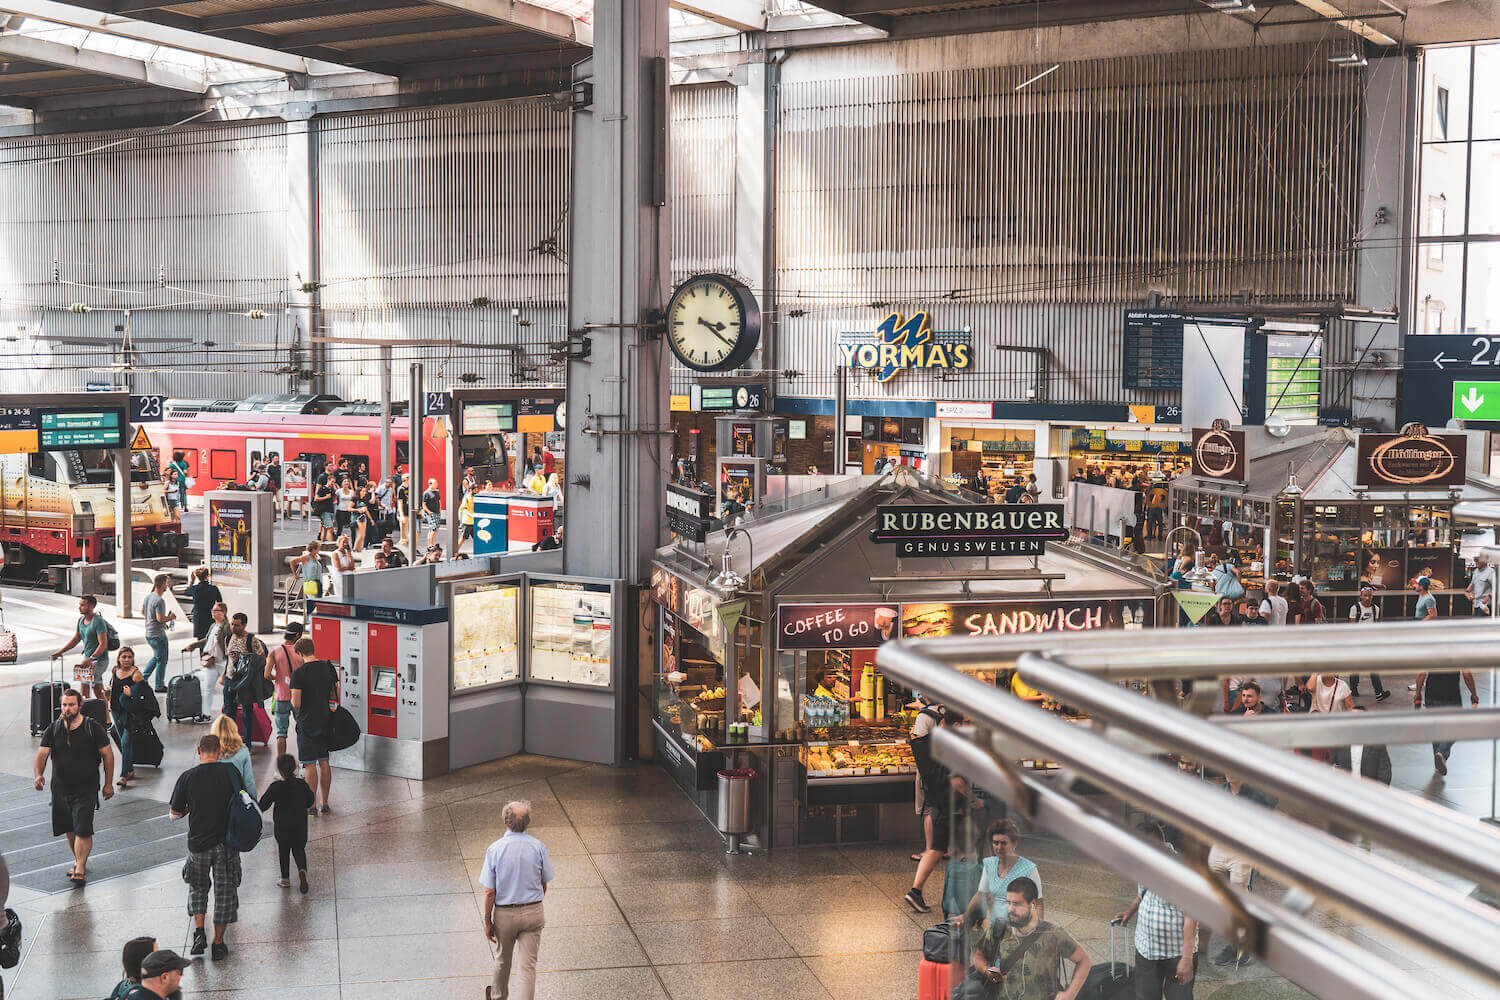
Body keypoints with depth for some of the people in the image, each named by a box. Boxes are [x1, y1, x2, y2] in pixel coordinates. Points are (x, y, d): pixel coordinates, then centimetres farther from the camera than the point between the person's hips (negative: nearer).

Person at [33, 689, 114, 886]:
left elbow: (108, 755, -1)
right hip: (61, 788, 4)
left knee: (83, 830, -12)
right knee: (69, 829, 14)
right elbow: (42, 754, -6)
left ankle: (80, 869, -9)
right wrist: (38, 774, -26)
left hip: (86, 789, -4)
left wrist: (108, 784, -1)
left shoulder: (93, 728, -7)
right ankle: (79, 861, 33)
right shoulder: (53, 730, 1)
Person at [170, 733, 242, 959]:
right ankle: (218, 944, 17)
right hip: (226, 843, 0)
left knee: (198, 888, 22)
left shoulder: (188, 777, -10)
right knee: (224, 891, 12)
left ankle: (199, 932, 7)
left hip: (198, 843, 0)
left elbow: (174, 814, -2)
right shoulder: (231, 772, -9)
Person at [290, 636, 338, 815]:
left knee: (309, 764, 0)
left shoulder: (299, 673, -14)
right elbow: (336, 696, 9)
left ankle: (311, 805, 3)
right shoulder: (329, 667, 2)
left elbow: (296, 704, -16)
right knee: (324, 762, 13)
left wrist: (293, 702, 6)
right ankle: (324, 803, 18)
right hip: (326, 720, 5)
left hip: (307, 724, -5)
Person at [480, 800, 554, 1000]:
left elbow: (489, 892, -13)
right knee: (528, 965, 4)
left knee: (502, 959, 23)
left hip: (505, 914, 0)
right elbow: (544, 884, 3)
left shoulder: (494, 849, -16)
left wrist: (487, 921, -2)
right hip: (533, 912, 0)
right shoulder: (538, 847, -10)